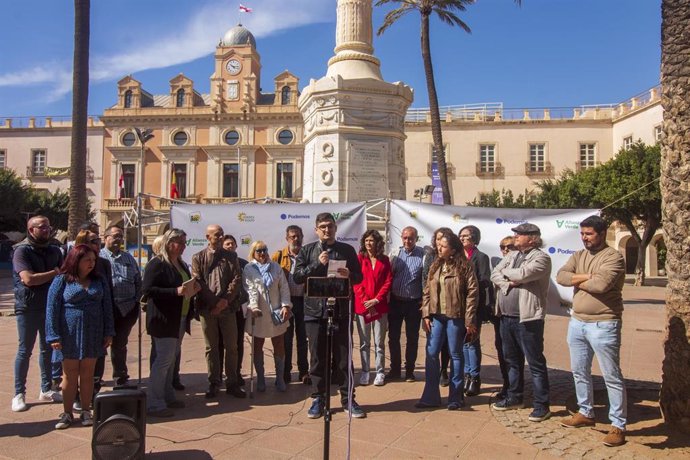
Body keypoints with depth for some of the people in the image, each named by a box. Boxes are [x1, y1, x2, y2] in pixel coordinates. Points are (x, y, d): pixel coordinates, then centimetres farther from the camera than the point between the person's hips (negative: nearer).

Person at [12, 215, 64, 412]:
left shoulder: (54, 251, 8)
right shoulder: (22, 251, -9)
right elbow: (28, 279, -20)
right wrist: (54, 273, -12)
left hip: (50, 307, 5)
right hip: (28, 308, -5)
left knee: (48, 349, 12)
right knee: (24, 351, 3)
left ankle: (46, 389, 23)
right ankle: (19, 394, 13)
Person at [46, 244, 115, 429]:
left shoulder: (100, 281, 7)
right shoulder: (61, 280, -2)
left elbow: (107, 306, 8)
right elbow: (52, 308, -5)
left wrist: (109, 332, 3)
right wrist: (54, 336, -10)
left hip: (93, 334, 2)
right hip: (70, 334, -2)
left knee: (87, 373, 8)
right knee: (70, 374, 6)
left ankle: (86, 411, 19)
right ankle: (67, 413, 17)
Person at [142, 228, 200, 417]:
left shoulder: (181, 264, 15)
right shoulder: (156, 264, -11)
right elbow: (147, 290, -19)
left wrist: (193, 288, 4)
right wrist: (176, 291, -25)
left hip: (180, 319, 9)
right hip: (163, 320, -8)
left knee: (171, 359, 15)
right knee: (163, 359, -7)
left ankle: (167, 396, 25)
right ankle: (154, 404, 2)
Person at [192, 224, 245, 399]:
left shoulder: (231, 256, 9)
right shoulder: (198, 258, 6)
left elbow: (237, 278, 0)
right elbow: (198, 282, -3)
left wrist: (226, 299, -14)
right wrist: (212, 304, -12)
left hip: (227, 307, 1)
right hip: (207, 308, -1)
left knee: (231, 346, 4)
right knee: (211, 347, 7)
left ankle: (232, 383, 14)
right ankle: (214, 383, 17)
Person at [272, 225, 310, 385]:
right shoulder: (278, 256, 1)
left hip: (303, 300, 1)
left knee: (302, 337, 8)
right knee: (286, 337, 9)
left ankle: (304, 371, 16)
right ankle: (286, 371, 19)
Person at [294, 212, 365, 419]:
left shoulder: (347, 250, 8)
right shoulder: (307, 251, 7)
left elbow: (359, 276, 8)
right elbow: (297, 276, -2)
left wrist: (349, 275, -14)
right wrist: (318, 264, -13)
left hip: (341, 310, 0)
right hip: (315, 311, 0)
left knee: (344, 356, 7)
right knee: (317, 357, 8)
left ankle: (348, 399, 19)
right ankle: (318, 399, 21)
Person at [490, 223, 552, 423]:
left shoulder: (541, 258, -8)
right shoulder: (511, 256, 15)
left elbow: (522, 274, -22)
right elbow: (495, 275, 7)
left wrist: (506, 272, -3)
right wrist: (508, 283, -13)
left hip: (528, 318, -7)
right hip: (506, 317, 7)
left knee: (535, 362, 1)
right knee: (512, 360, 17)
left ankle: (541, 405, 11)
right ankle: (514, 397, 30)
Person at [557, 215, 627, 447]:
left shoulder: (613, 257, -11)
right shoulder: (578, 256, 10)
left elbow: (601, 284, -26)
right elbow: (561, 276, -3)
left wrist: (577, 281, -8)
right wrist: (586, 276, -15)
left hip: (603, 325, -7)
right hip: (577, 322, 8)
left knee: (612, 376, 1)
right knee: (580, 372, 17)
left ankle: (618, 425, 11)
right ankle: (586, 413, 33)